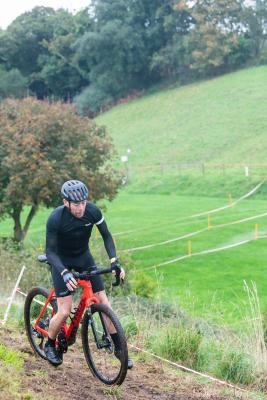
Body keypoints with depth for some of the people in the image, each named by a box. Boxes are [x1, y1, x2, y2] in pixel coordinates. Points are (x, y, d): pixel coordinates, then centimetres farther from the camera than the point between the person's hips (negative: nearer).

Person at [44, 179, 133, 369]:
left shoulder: (93, 211, -20)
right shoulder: (55, 219, -29)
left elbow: (106, 235, -6)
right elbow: (50, 252, -23)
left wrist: (114, 261, -20)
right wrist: (65, 273, -39)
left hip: (84, 257, 3)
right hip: (62, 261, -3)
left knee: (104, 303, -5)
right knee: (64, 312, -12)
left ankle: (119, 348, 7)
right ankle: (50, 345, 15)